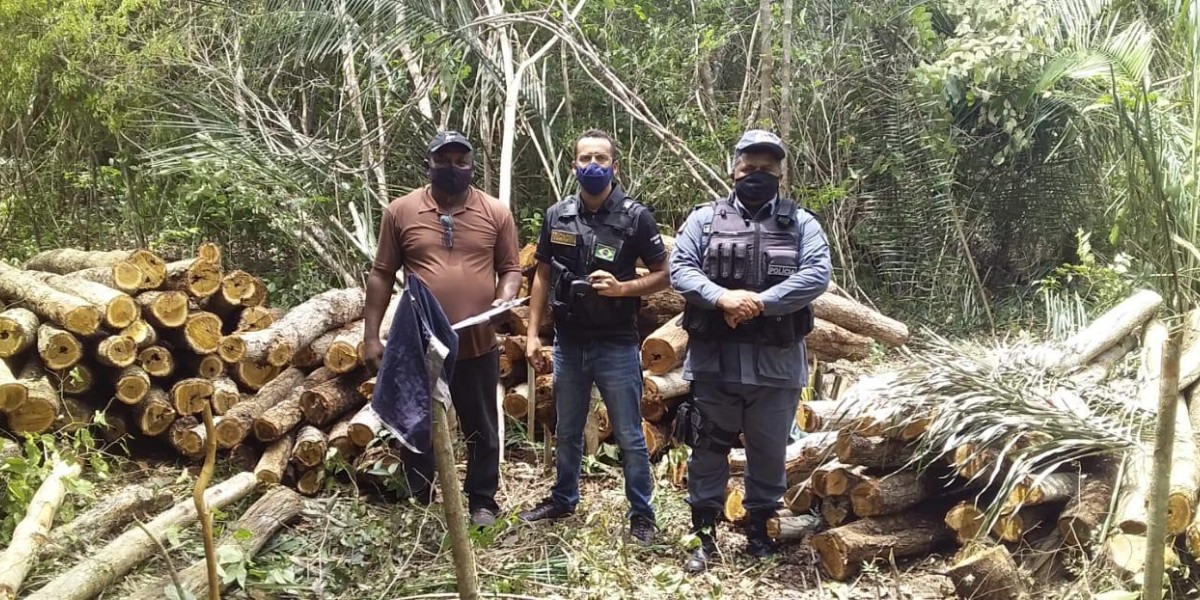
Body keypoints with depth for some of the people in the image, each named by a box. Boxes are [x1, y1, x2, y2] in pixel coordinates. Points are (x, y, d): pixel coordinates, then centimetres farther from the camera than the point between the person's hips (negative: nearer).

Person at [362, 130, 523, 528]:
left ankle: (482, 502, 29)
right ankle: (420, 504, 29)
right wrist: (371, 336, -1)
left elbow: (510, 269, 7)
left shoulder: (496, 213, 1)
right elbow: (381, 276, 2)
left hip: (477, 345, 0)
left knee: (481, 429, 12)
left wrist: (504, 300, -15)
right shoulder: (400, 211, -1)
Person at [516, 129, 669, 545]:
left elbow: (663, 275, -3)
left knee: (629, 436, 6)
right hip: (568, 344, 4)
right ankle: (563, 499, 36)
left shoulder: (635, 217, -8)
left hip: (617, 346, -4)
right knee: (567, 432, 19)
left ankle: (641, 513, 20)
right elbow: (543, 275, 9)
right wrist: (532, 334, 4)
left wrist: (621, 287, -20)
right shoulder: (557, 215, 2)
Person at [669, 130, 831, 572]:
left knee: (769, 452, 12)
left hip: (777, 363, 0)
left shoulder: (801, 223, 5)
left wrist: (760, 302, -19)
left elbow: (817, 274, -9)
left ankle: (758, 531, 29)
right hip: (713, 360, 0)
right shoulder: (705, 218, 6)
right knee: (708, 449, 8)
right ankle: (704, 536, 20)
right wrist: (722, 297, -21)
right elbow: (679, 268, -4)